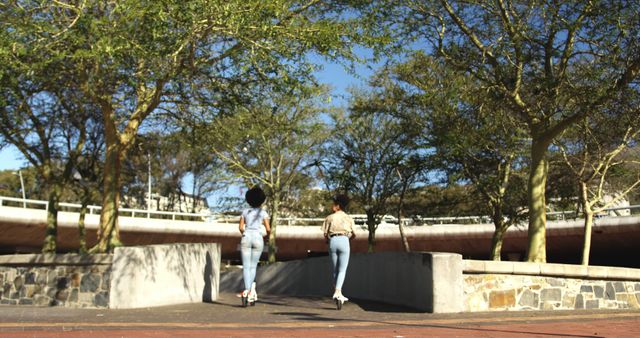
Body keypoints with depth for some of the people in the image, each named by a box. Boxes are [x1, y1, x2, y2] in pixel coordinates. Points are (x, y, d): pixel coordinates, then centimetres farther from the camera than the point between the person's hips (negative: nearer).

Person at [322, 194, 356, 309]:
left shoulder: (330, 217, 8)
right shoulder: (349, 218, 10)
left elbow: (325, 234, 5)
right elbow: (353, 235, 12)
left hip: (333, 241, 1)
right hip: (344, 241, -1)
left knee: (335, 270, 13)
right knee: (342, 271, 0)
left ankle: (339, 295, 15)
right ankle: (337, 293, -22)